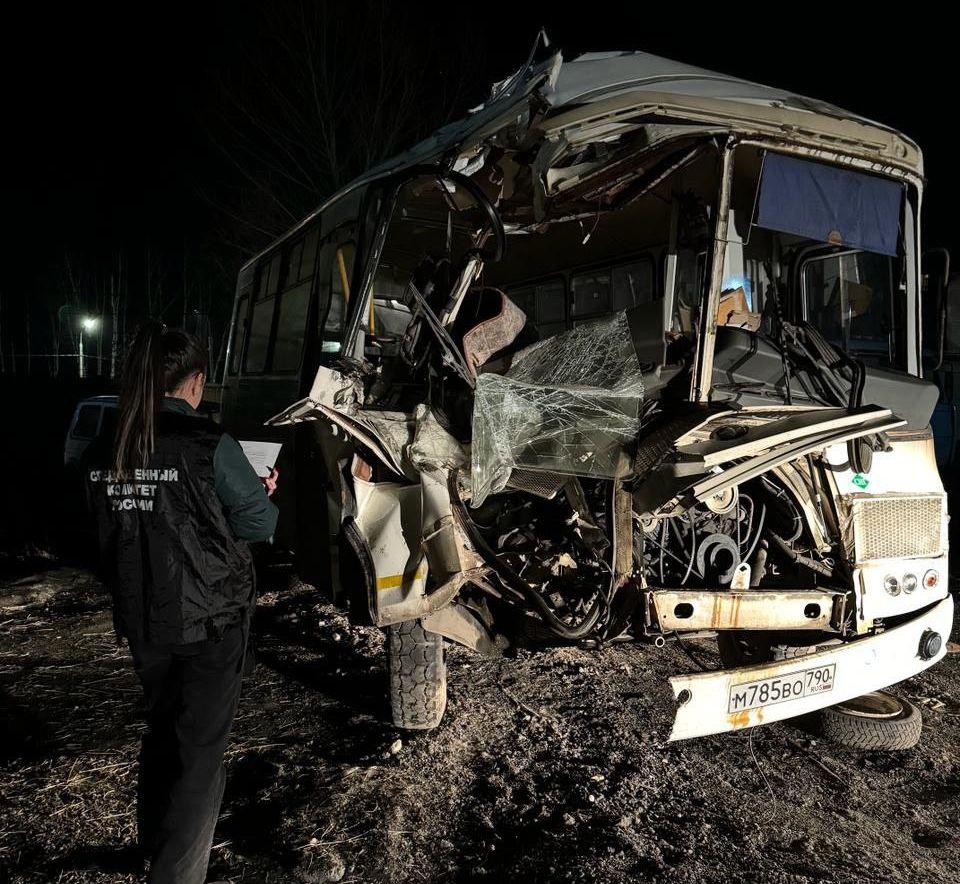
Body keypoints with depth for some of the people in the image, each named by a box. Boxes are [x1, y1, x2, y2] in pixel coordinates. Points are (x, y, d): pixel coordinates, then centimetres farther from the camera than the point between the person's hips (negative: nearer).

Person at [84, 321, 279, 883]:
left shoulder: (104, 452, -4)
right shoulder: (208, 445, -20)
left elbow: (115, 526, 10)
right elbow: (261, 524, -12)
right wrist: (263, 492, 7)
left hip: (143, 621, 6)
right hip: (211, 621, -6)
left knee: (162, 730, 25)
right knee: (201, 747, 8)